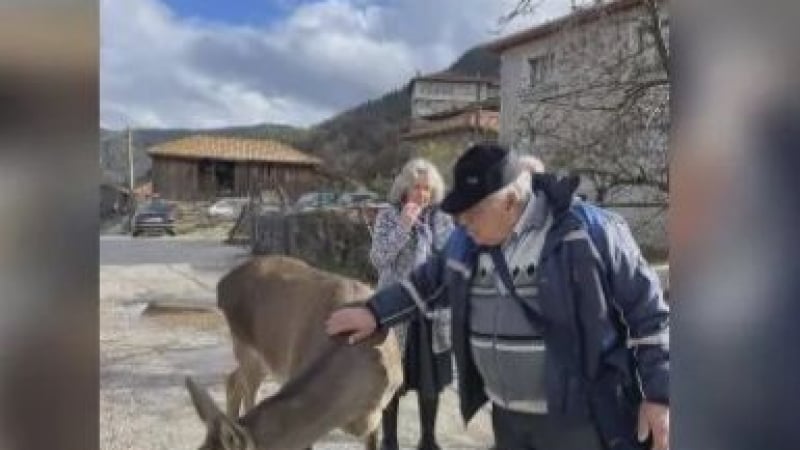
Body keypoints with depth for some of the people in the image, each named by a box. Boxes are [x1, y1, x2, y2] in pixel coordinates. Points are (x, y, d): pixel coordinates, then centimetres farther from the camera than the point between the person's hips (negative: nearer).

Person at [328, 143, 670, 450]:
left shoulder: (589, 232, -16)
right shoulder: (467, 241, 2)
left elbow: (647, 311, -10)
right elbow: (428, 281, 20)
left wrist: (658, 396, -10)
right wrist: (374, 312, 14)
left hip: (582, 419, -6)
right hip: (507, 417, 6)